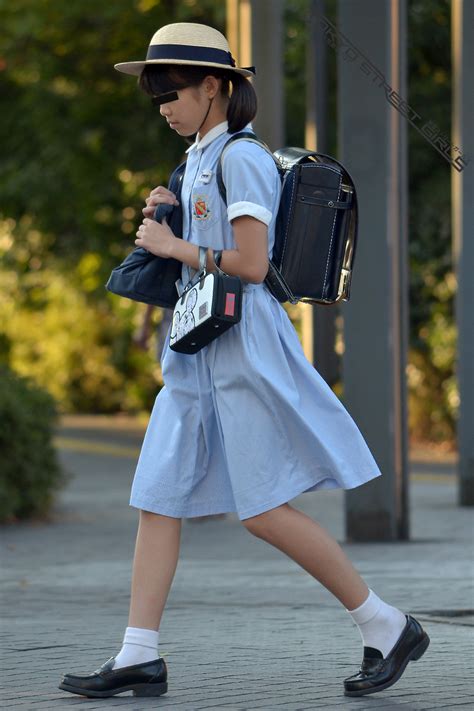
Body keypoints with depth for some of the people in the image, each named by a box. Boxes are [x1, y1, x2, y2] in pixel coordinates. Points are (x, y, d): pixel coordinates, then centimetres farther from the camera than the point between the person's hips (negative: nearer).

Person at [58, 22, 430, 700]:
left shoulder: (242, 159, -12)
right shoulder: (200, 160, 17)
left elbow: (251, 265, -19)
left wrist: (173, 247, -10)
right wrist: (165, 217, 10)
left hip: (242, 345, -10)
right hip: (197, 349, 10)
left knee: (264, 510, -9)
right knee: (158, 497, 4)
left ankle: (386, 626, 0)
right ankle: (139, 656, 5)